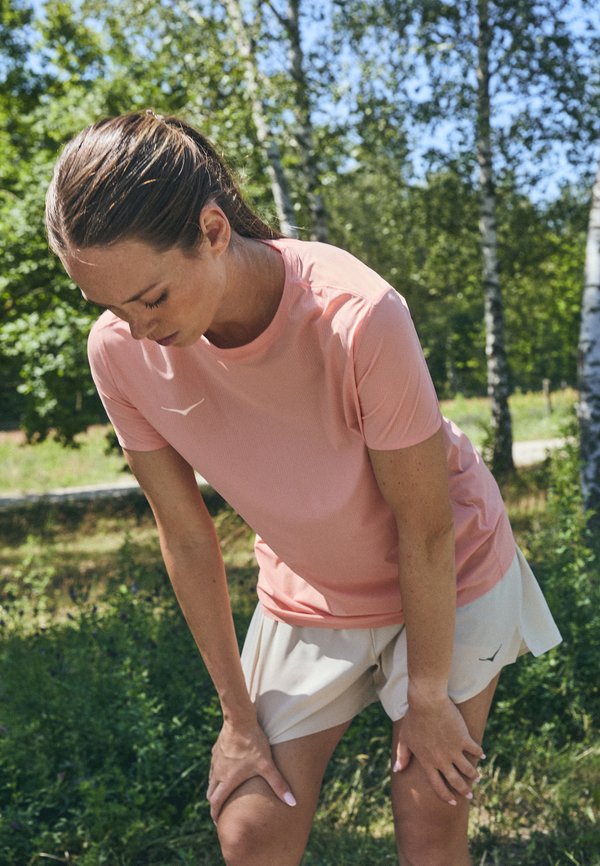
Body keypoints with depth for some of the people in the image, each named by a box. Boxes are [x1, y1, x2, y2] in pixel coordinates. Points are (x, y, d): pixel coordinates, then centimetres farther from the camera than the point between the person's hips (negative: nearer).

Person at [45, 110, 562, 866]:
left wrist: (429, 697, -11)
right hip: (306, 598, 3)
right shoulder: (121, 351, -21)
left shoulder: (357, 316, -34)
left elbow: (426, 531, -22)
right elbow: (185, 535, -11)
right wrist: (238, 712, -3)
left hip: (446, 580, -3)